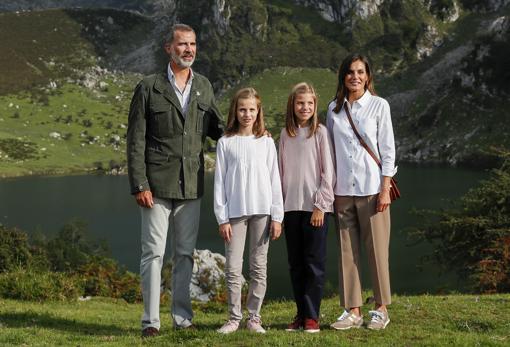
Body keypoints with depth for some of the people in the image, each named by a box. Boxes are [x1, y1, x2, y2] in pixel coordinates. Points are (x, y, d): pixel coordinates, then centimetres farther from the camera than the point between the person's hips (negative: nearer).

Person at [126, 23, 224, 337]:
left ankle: (183, 317, 19)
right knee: (154, 252, -1)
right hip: (157, 185, -4)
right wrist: (139, 185, -11)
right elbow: (136, 141, -4)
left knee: (185, 253, 10)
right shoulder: (149, 88, -2)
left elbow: (217, 129, 19)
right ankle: (151, 320, 7)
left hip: (191, 185, 4)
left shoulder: (204, 87, 11)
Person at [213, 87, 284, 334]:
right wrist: (222, 218, -3)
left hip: (262, 212, 1)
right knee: (233, 268, -2)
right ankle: (234, 317, 8)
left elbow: (274, 181, 6)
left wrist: (277, 216, 1)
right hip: (235, 212, -1)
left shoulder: (266, 142, 7)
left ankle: (254, 317, 12)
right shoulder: (225, 143, 4)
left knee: (259, 267, 4)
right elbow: (219, 182, 3)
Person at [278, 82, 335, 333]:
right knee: (296, 264, 7)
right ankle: (300, 314, 14)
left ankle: (312, 316, 2)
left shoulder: (320, 132, -1)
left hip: (315, 207, -4)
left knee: (315, 263, -2)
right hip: (291, 207, 4)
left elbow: (328, 171, -4)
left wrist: (320, 204, -10)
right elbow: (281, 172, 12)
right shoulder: (285, 134, 11)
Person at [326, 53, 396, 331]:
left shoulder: (379, 105, 2)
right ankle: (352, 310, 10)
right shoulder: (334, 108, 10)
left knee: (377, 249, 0)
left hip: (371, 188, -3)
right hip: (342, 190, 3)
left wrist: (385, 189, -6)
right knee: (347, 251, 4)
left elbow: (387, 149, 0)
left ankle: (381, 309, 11)